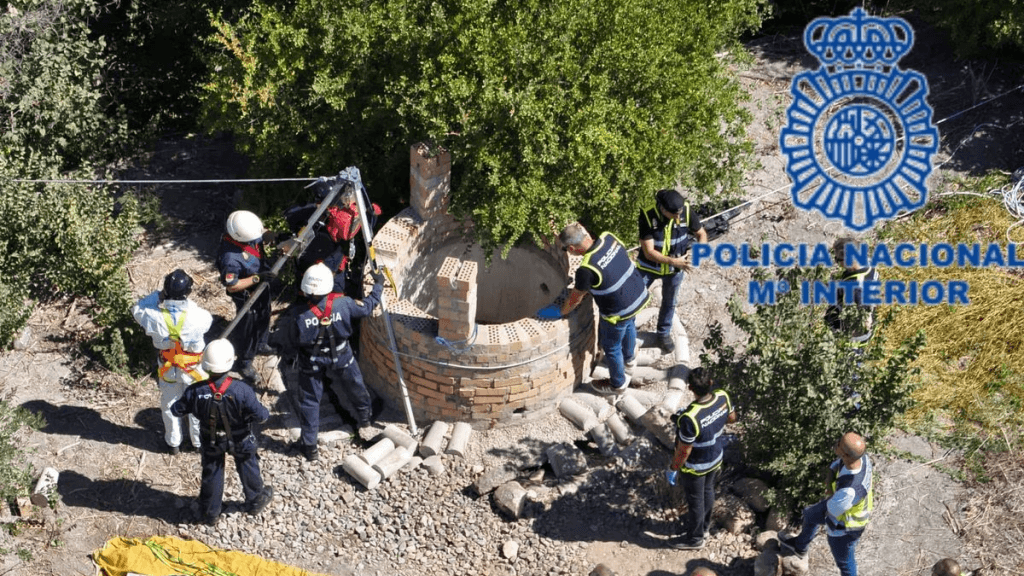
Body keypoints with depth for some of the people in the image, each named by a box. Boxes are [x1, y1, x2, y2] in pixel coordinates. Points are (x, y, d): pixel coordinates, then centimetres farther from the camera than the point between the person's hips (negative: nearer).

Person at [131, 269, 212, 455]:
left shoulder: (155, 317, -29)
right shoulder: (197, 317, -32)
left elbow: (136, 309, -7)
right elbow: (208, 319, -8)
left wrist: (157, 296, -10)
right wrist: (188, 302, -7)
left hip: (168, 369, 1)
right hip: (194, 369, -1)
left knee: (169, 405, 26)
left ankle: (173, 443, 43)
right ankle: (199, 442, 42)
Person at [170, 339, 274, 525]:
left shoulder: (195, 391, -28)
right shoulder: (242, 390, -35)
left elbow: (177, 410, -12)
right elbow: (260, 416, -27)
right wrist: (265, 412, -4)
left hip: (211, 440, 1)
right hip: (240, 440, -1)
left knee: (211, 473, 24)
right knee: (247, 468, 26)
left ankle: (209, 512, 41)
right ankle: (255, 501, 47)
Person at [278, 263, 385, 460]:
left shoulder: (297, 314, -28)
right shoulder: (342, 304, -26)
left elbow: (290, 348, -15)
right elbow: (367, 306, -6)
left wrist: (285, 350, 10)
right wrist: (378, 284, 10)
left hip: (311, 363, -1)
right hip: (341, 358, 1)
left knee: (309, 401, 17)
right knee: (356, 388, 27)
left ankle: (309, 446, 27)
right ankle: (364, 422, 50)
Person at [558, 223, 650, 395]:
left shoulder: (586, 269, -32)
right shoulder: (609, 238, -15)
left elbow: (574, 299, -15)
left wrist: (561, 312, 4)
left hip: (619, 312, -7)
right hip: (640, 296, 7)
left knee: (611, 348, 20)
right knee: (629, 325, 37)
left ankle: (618, 384, 44)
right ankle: (629, 357, 66)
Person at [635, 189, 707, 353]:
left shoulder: (686, 212, -23)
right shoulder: (648, 216, -30)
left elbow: (702, 234, -6)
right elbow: (649, 252, -27)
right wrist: (674, 261, -33)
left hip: (675, 269, 2)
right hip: (649, 266, -2)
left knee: (669, 302, 21)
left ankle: (664, 333, 45)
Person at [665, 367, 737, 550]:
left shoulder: (690, 418, -42)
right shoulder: (723, 397, -22)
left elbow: (684, 451, -28)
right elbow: (732, 418, 0)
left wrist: (673, 469, -11)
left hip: (695, 467, -6)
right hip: (716, 459, 6)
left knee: (695, 499, 18)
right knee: (708, 491, 29)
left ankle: (695, 538, 41)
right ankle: (704, 525, 55)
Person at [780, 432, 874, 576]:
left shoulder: (849, 491, -49)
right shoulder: (861, 457, -27)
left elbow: (833, 508, -25)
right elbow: (834, 467, -6)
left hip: (843, 528, -7)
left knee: (844, 561, 24)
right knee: (810, 515, 34)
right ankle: (800, 547, 66)